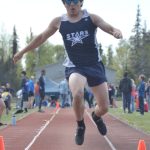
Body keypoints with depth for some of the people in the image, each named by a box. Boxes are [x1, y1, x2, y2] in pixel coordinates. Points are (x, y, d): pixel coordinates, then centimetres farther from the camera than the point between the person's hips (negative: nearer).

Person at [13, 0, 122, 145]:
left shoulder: (91, 18, -3)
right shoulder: (58, 22, 1)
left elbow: (109, 28, -13)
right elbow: (41, 37, 13)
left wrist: (116, 32, -38)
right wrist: (22, 52, 19)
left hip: (94, 65, 1)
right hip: (74, 66, -1)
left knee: (104, 107, 1)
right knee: (77, 95, -33)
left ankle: (96, 116, 42)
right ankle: (80, 127, -2)